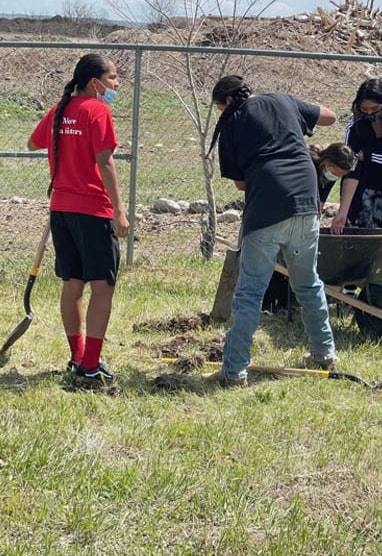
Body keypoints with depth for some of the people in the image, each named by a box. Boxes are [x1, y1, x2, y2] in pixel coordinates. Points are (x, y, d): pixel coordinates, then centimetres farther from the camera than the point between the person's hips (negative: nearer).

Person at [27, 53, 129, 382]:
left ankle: (77, 357, 21)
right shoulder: (97, 110, -11)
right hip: (93, 210, -8)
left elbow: (33, 143, 25)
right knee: (102, 285, -4)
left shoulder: (60, 111, 10)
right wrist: (119, 210, -18)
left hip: (61, 208, 8)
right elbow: (105, 163, -18)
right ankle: (91, 364, -7)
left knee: (73, 283, 14)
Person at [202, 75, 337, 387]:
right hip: (307, 203, 4)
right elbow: (330, 117, 28)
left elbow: (239, 182, 9)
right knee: (309, 284, 23)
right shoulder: (283, 101, 15)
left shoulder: (231, 123, 8)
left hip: (266, 210, -4)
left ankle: (235, 370, -5)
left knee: (249, 293, -1)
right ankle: (324, 352, 32)